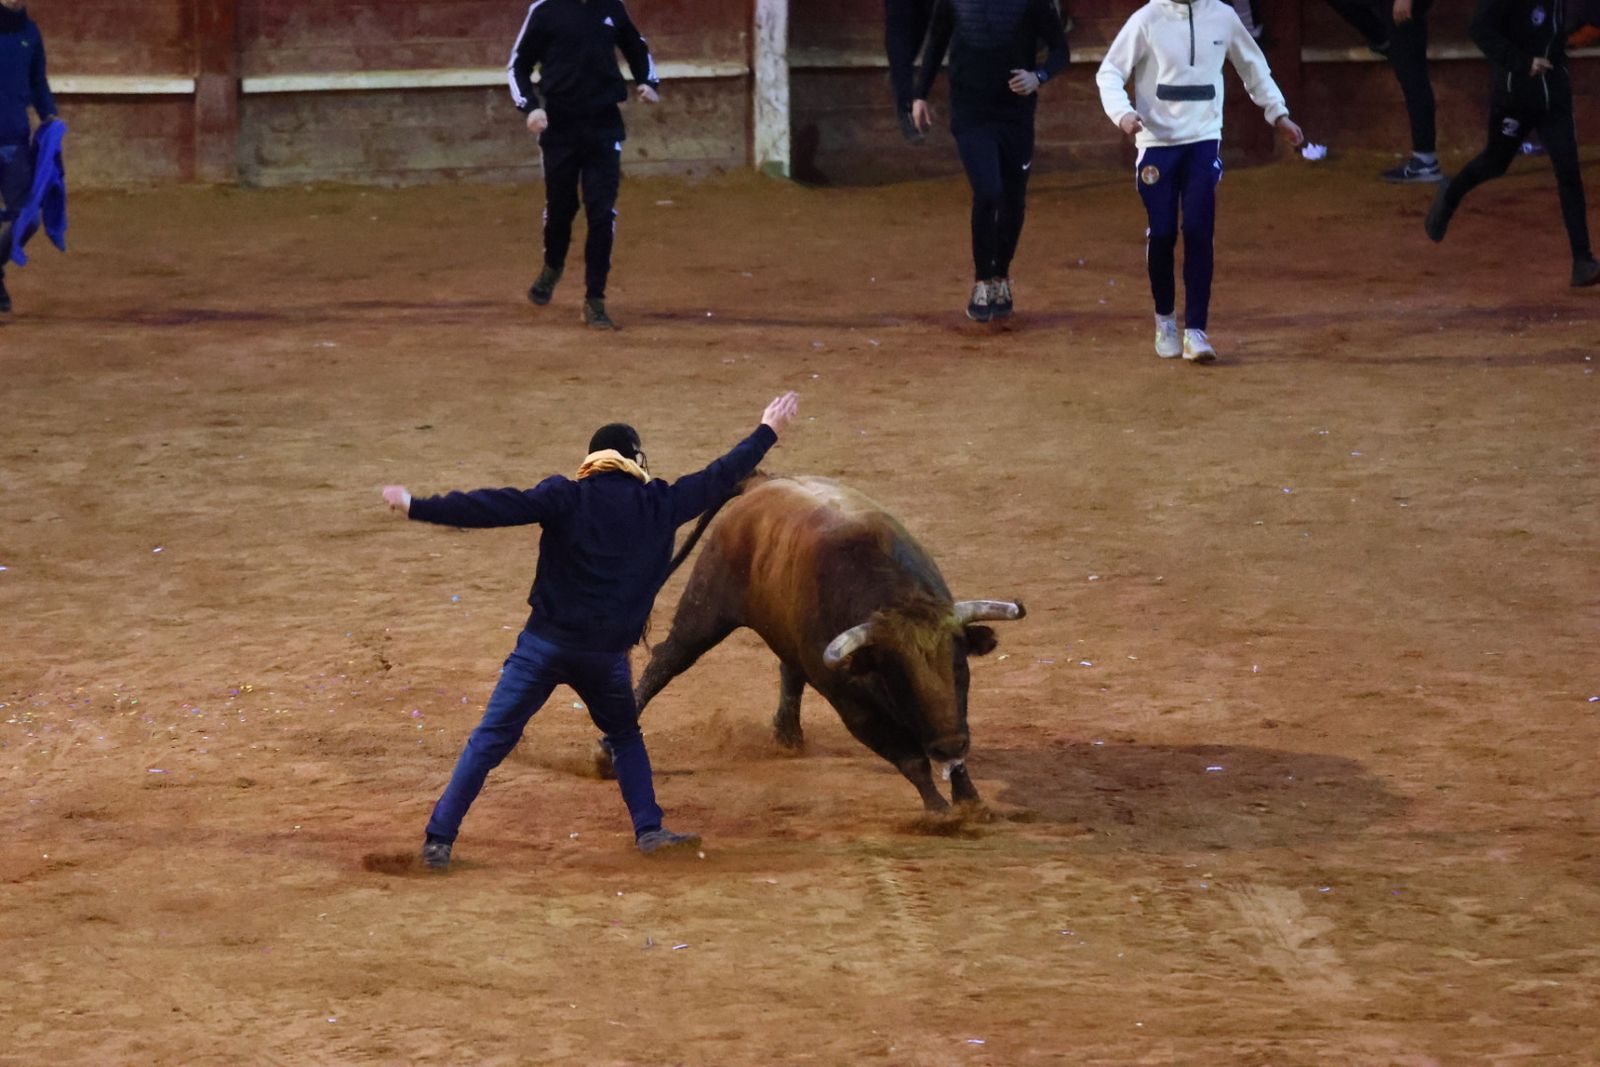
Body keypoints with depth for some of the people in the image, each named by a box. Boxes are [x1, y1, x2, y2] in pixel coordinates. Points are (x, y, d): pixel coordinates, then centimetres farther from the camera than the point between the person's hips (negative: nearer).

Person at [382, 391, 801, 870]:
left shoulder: (566, 497, -3)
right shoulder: (659, 505, 4)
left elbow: (495, 507, -13)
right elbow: (720, 478, 16)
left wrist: (418, 507, -14)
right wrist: (768, 432, 30)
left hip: (545, 644, -2)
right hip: (607, 653, 2)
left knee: (490, 741, 0)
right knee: (624, 736, 26)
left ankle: (440, 839, -5)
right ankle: (649, 828, 18)